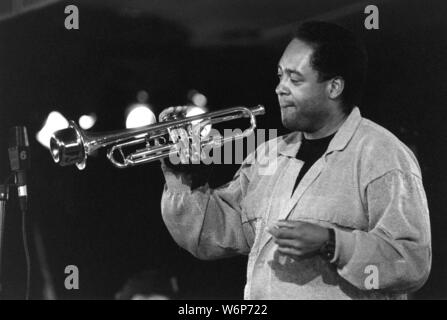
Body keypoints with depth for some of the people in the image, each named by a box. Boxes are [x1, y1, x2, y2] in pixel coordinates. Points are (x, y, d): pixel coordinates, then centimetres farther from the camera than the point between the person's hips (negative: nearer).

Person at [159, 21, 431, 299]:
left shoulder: (383, 157, -6)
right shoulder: (269, 154, 15)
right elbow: (217, 234, 13)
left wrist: (331, 245, -21)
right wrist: (178, 180, 2)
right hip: (259, 299, 5)